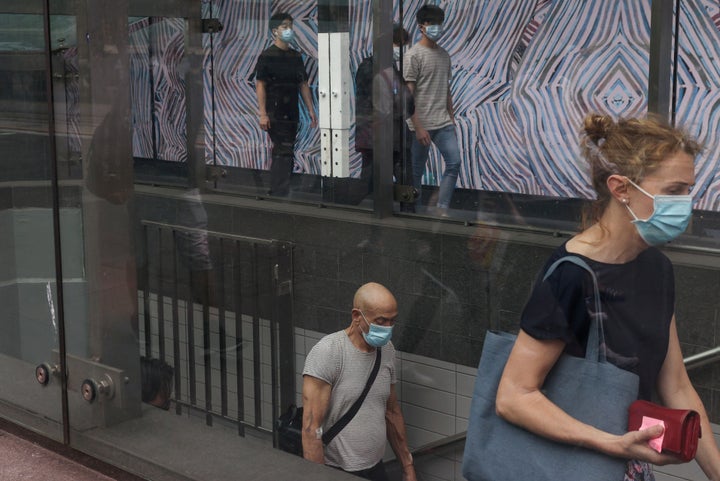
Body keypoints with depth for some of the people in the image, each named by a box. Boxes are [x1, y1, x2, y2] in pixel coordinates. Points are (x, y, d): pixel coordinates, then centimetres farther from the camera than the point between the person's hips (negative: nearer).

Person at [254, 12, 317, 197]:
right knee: (284, 153, -13)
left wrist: (311, 110, 11)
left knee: (282, 154, 12)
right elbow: (260, 85, -11)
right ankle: (280, 192, -12)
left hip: (291, 113, 7)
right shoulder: (267, 56, -6)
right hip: (275, 113, -7)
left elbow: (303, 85, 16)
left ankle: (275, 190, 21)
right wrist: (262, 114, -17)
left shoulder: (296, 57, 14)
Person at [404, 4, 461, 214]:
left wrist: (451, 119, 14)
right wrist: (418, 128, -18)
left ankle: (442, 209, 1)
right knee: (416, 171, 3)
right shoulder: (414, 55, -9)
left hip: (443, 124, 6)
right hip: (422, 124, -6)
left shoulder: (444, 55, 12)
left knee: (454, 163, -5)